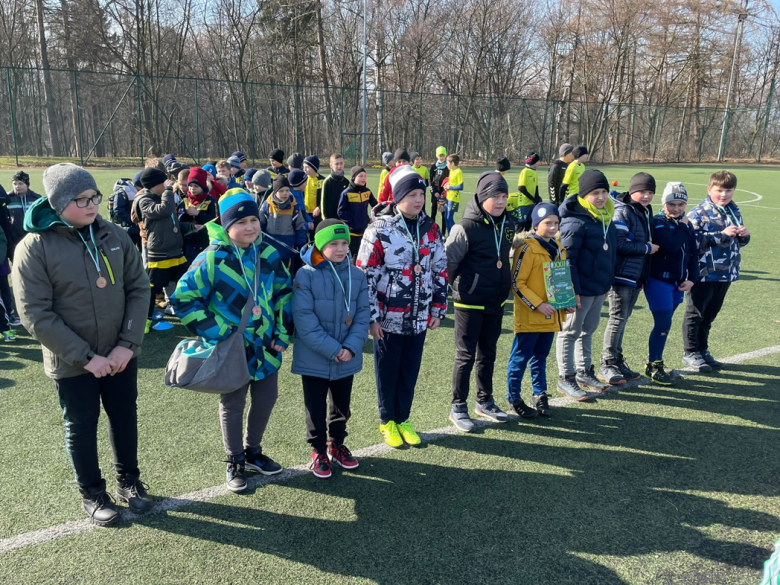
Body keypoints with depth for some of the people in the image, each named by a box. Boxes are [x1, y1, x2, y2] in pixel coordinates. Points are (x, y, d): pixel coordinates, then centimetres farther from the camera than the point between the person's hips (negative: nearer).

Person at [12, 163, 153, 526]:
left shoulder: (114, 235, -4)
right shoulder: (34, 248, -15)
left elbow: (139, 288, -3)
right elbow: (36, 315, -16)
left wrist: (127, 344, -11)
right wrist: (86, 356, -19)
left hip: (121, 354, 3)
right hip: (72, 362, -3)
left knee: (125, 418, 17)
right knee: (81, 426, 14)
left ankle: (128, 480, 39)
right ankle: (92, 494, 34)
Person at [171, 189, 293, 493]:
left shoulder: (268, 254, -2)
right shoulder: (213, 258, -18)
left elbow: (283, 293, 9)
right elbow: (185, 299, -13)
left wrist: (283, 333, 5)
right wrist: (215, 332, -15)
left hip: (266, 346, 5)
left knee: (266, 399, 16)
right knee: (233, 405, 11)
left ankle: (253, 452, 39)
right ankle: (235, 462, 31)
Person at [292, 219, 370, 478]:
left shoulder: (357, 275, -1)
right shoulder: (306, 275, -14)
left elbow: (363, 314, -1)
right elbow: (304, 318, -18)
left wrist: (351, 347, -14)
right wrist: (331, 349, -20)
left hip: (347, 359, 4)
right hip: (314, 358, -3)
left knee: (341, 406, 20)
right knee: (316, 408, 11)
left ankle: (337, 443, 41)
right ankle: (319, 451, 31)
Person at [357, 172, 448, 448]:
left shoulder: (430, 229, 6)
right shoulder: (379, 230, -10)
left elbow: (440, 270, 12)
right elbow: (365, 275, -10)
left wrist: (438, 309, 9)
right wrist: (371, 317, -12)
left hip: (419, 319, 4)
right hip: (388, 319, -4)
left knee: (410, 372, 14)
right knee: (388, 372, 11)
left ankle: (403, 419, 32)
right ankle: (387, 421, 30)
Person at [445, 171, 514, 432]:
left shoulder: (508, 225, 3)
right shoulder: (466, 228, -18)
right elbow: (448, 263, -16)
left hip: (496, 302, 6)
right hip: (470, 303, -6)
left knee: (488, 353, 17)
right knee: (466, 355, 3)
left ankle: (484, 401, 33)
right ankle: (458, 407, 17)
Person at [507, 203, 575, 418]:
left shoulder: (558, 248, 11)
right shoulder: (528, 248, -14)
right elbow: (516, 283, -16)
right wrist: (537, 305, -20)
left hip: (550, 317, 7)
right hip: (529, 317, -7)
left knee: (540, 356, 18)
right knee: (520, 357, 3)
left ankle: (540, 394, 30)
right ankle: (514, 398, 14)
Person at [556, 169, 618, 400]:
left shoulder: (606, 216, 8)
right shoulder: (576, 221, -19)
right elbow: (567, 259, -22)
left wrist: (609, 281, 18)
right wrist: (573, 290, -23)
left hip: (599, 287, 9)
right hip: (581, 289, -9)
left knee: (588, 330, 19)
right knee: (570, 332, 4)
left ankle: (584, 372, 33)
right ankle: (566, 379, 15)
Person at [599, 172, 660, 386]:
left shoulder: (646, 211, 14)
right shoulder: (623, 211, -13)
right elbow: (618, 243, -22)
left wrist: (651, 246, 3)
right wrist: (646, 248, -13)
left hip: (637, 276, 8)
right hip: (622, 274, -8)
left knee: (623, 319, 13)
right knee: (618, 318, -4)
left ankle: (617, 361, 22)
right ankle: (607, 365, 4)